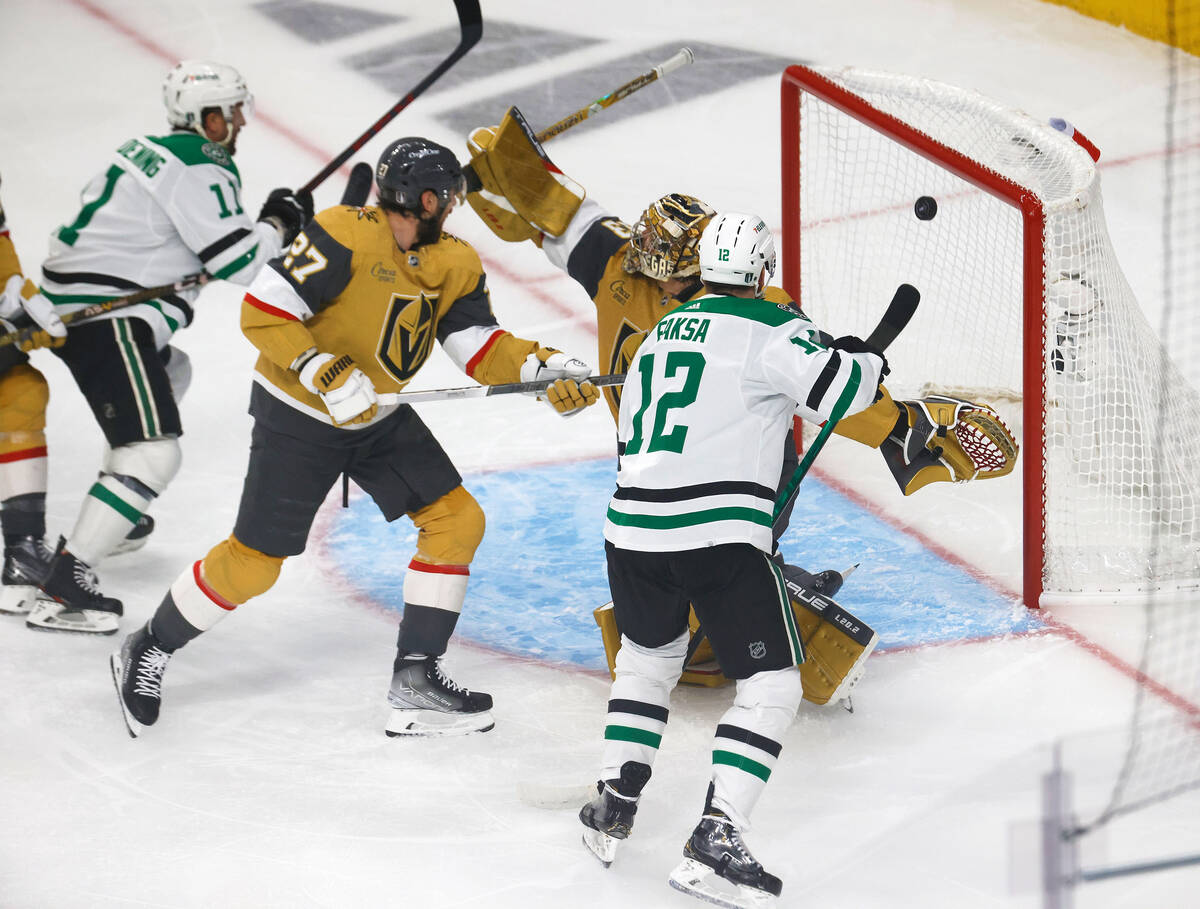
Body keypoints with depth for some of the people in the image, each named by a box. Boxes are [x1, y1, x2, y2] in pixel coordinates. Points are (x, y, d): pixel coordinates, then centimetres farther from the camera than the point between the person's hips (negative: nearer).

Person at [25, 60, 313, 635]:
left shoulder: (152, 151, 18)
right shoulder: (203, 167, -12)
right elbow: (235, 260, -16)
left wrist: (268, 222, 18)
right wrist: (280, 224, 3)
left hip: (70, 304, 11)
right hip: (104, 318, -11)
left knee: (171, 373, 36)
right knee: (154, 454, -16)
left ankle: (120, 510, 44)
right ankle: (64, 586, -24)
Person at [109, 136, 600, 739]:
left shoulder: (455, 264, -3)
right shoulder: (345, 237, -25)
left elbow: (481, 349, -3)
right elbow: (262, 310, -27)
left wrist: (548, 369, -19)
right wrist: (326, 374, -34)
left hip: (378, 417, 7)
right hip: (295, 417, -7)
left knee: (457, 520, -3)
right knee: (254, 562, -3)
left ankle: (416, 678, 3)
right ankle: (148, 653, 19)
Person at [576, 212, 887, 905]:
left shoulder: (660, 335, 20)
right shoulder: (770, 328, -3)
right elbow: (836, 391, -14)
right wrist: (863, 358, 8)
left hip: (634, 529, 7)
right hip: (721, 535, -7)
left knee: (649, 655, 31)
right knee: (773, 685, 0)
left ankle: (614, 805, 29)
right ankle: (715, 840, -12)